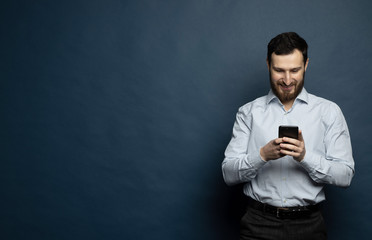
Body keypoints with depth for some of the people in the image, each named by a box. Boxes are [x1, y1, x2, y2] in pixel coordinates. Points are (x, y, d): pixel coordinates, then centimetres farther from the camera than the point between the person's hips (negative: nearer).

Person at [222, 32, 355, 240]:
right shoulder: (249, 112, 7)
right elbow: (229, 174, 0)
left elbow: (345, 176, -1)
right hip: (259, 223, -1)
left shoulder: (328, 111, 6)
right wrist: (262, 155, -16)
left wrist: (305, 156, -16)